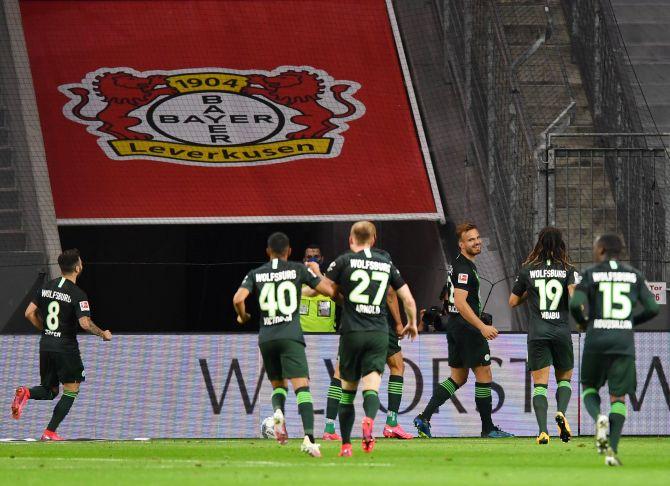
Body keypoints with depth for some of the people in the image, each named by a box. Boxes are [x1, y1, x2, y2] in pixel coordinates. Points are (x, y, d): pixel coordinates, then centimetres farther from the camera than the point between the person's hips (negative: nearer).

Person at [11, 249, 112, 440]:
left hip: (45, 345, 6)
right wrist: (103, 334, -3)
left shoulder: (46, 287, 6)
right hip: (66, 347, -6)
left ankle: (26, 393, -15)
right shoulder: (78, 294, -13)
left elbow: (30, 313, 6)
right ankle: (50, 432, -1)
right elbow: (85, 324, -21)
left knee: (49, 391, 18)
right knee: (70, 392, 7)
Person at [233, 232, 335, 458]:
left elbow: (238, 299, -5)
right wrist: (316, 272, 25)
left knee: (278, 385, 21)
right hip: (291, 335, -3)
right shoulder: (298, 269, 5)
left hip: (266, 338, 3)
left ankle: (278, 412, -13)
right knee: (302, 386, -10)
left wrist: (243, 316, 16)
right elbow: (329, 290, 6)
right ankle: (308, 437, -29)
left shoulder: (256, 274, 9)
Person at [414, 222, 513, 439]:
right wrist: (482, 327, -30)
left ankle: (424, 418, 6)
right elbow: (460, 302, -25)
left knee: (458, 378, 13)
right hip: (467, 327, -10)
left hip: (455, 326, 10)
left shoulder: (459, 265, 15)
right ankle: (488, 428, 3)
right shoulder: (464, 268, -16)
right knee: (484, 376, -2)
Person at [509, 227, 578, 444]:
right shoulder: (568, 270, 1)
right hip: (562, 333, 0)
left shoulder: (527, 270, 5)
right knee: (564, 379, 17)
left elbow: (513, 302, 13)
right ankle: (561, 412, -11)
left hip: (537, 334, 0)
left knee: (540, 384, 0)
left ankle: (543, 430, -16)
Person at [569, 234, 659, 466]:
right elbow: (652, 308, 6)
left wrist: (583, 322, 8)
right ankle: (612, 449, -10)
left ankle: (599, 417, -14)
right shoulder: (634, 275, 8)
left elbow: (576, 304, -12)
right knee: (618, 397, 6)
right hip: (625, 342, 1)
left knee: (589, 387, 19)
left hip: (597, 338, -1)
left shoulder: (591, 274, 0)